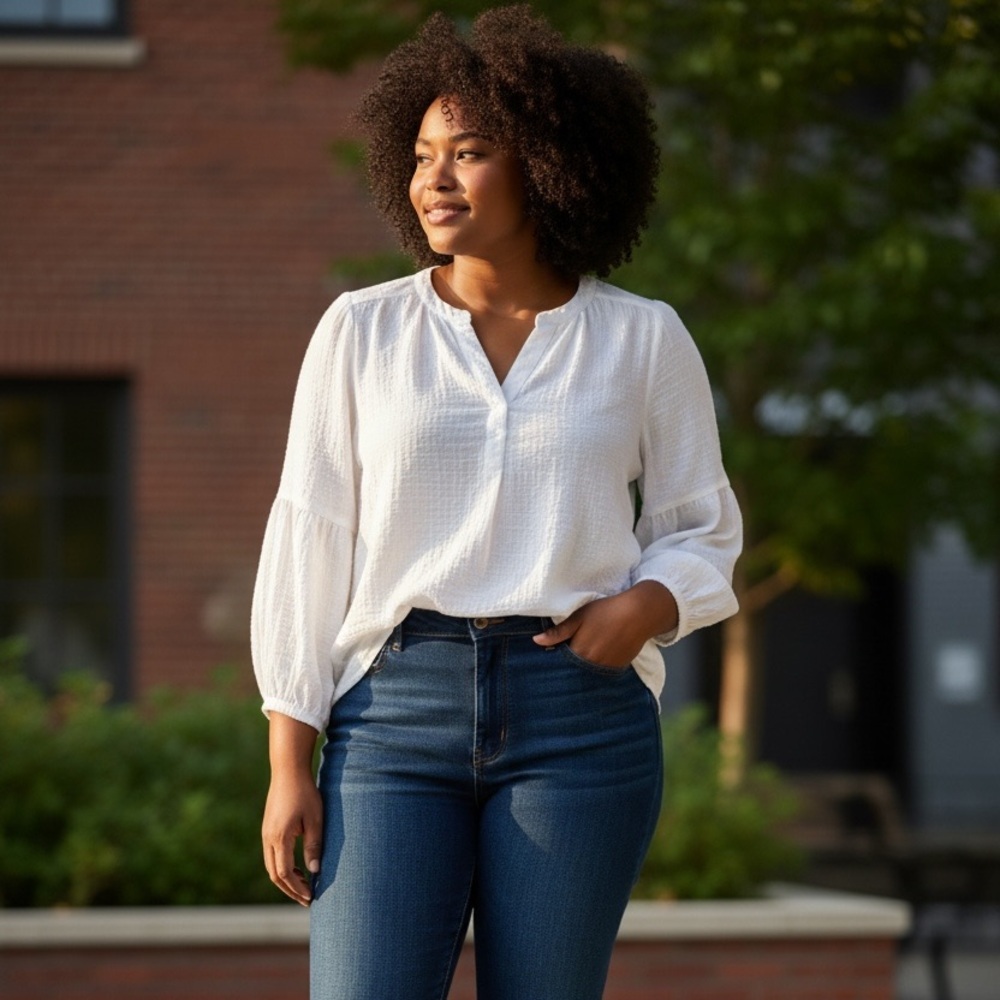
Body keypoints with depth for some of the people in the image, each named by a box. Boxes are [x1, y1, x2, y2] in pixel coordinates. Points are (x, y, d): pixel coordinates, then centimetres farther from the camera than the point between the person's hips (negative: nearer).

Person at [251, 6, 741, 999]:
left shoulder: (642, 340, 4)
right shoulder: (361, 331, 5)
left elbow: (701, 533, 12)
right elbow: (308, 544, 4)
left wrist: (643, 608, -11)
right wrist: (290, 763, -1)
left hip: (577, 720, 0)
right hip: (397, 709, 0)